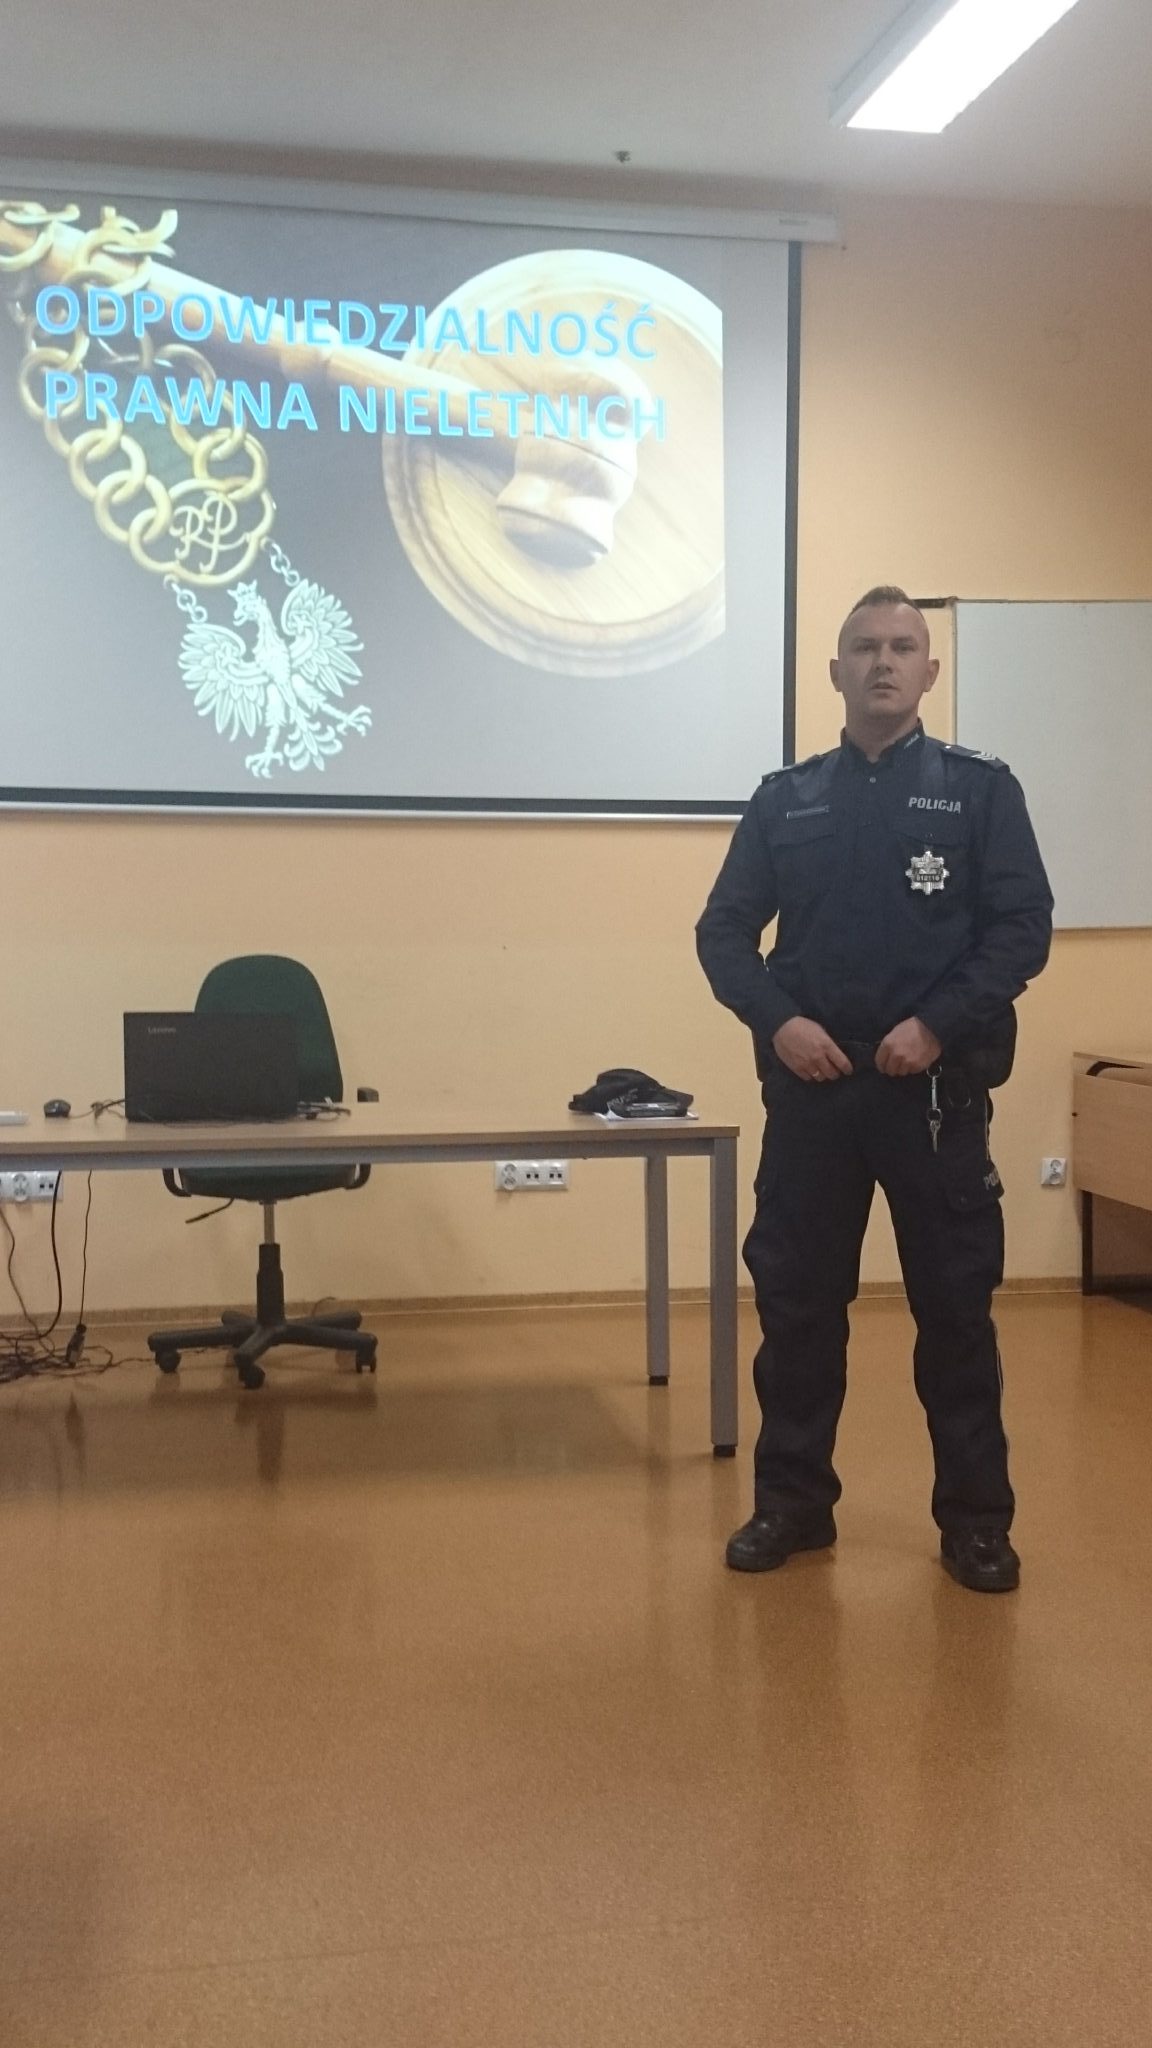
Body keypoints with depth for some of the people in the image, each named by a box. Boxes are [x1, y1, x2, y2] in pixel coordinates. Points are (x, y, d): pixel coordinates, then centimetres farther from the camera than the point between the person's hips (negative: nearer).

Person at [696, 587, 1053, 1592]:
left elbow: (1024, 928, -3)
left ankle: (976, 1519, 17)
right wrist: (778, 1022, -10)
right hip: (809, 1087, 2)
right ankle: (794, 1502, 22)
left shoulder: (981, 788, 3)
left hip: (938, 1088, -2)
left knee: (956, 1308, 5)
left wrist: (938, 1026, -16)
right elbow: (723, 932, 7)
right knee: (797, 1302, 8)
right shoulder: (784, 800, 9)